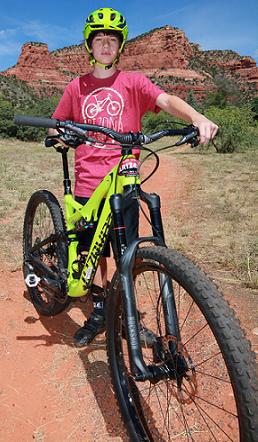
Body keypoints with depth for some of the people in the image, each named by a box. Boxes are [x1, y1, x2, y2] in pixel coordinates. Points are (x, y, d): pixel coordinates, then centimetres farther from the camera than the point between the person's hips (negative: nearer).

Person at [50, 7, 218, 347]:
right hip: (88, 184, 2)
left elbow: (165, 100, -13)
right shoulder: (77, 87, 11)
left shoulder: (132, 82, 5)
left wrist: (197, 118, -32)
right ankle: (99, 312, 29)